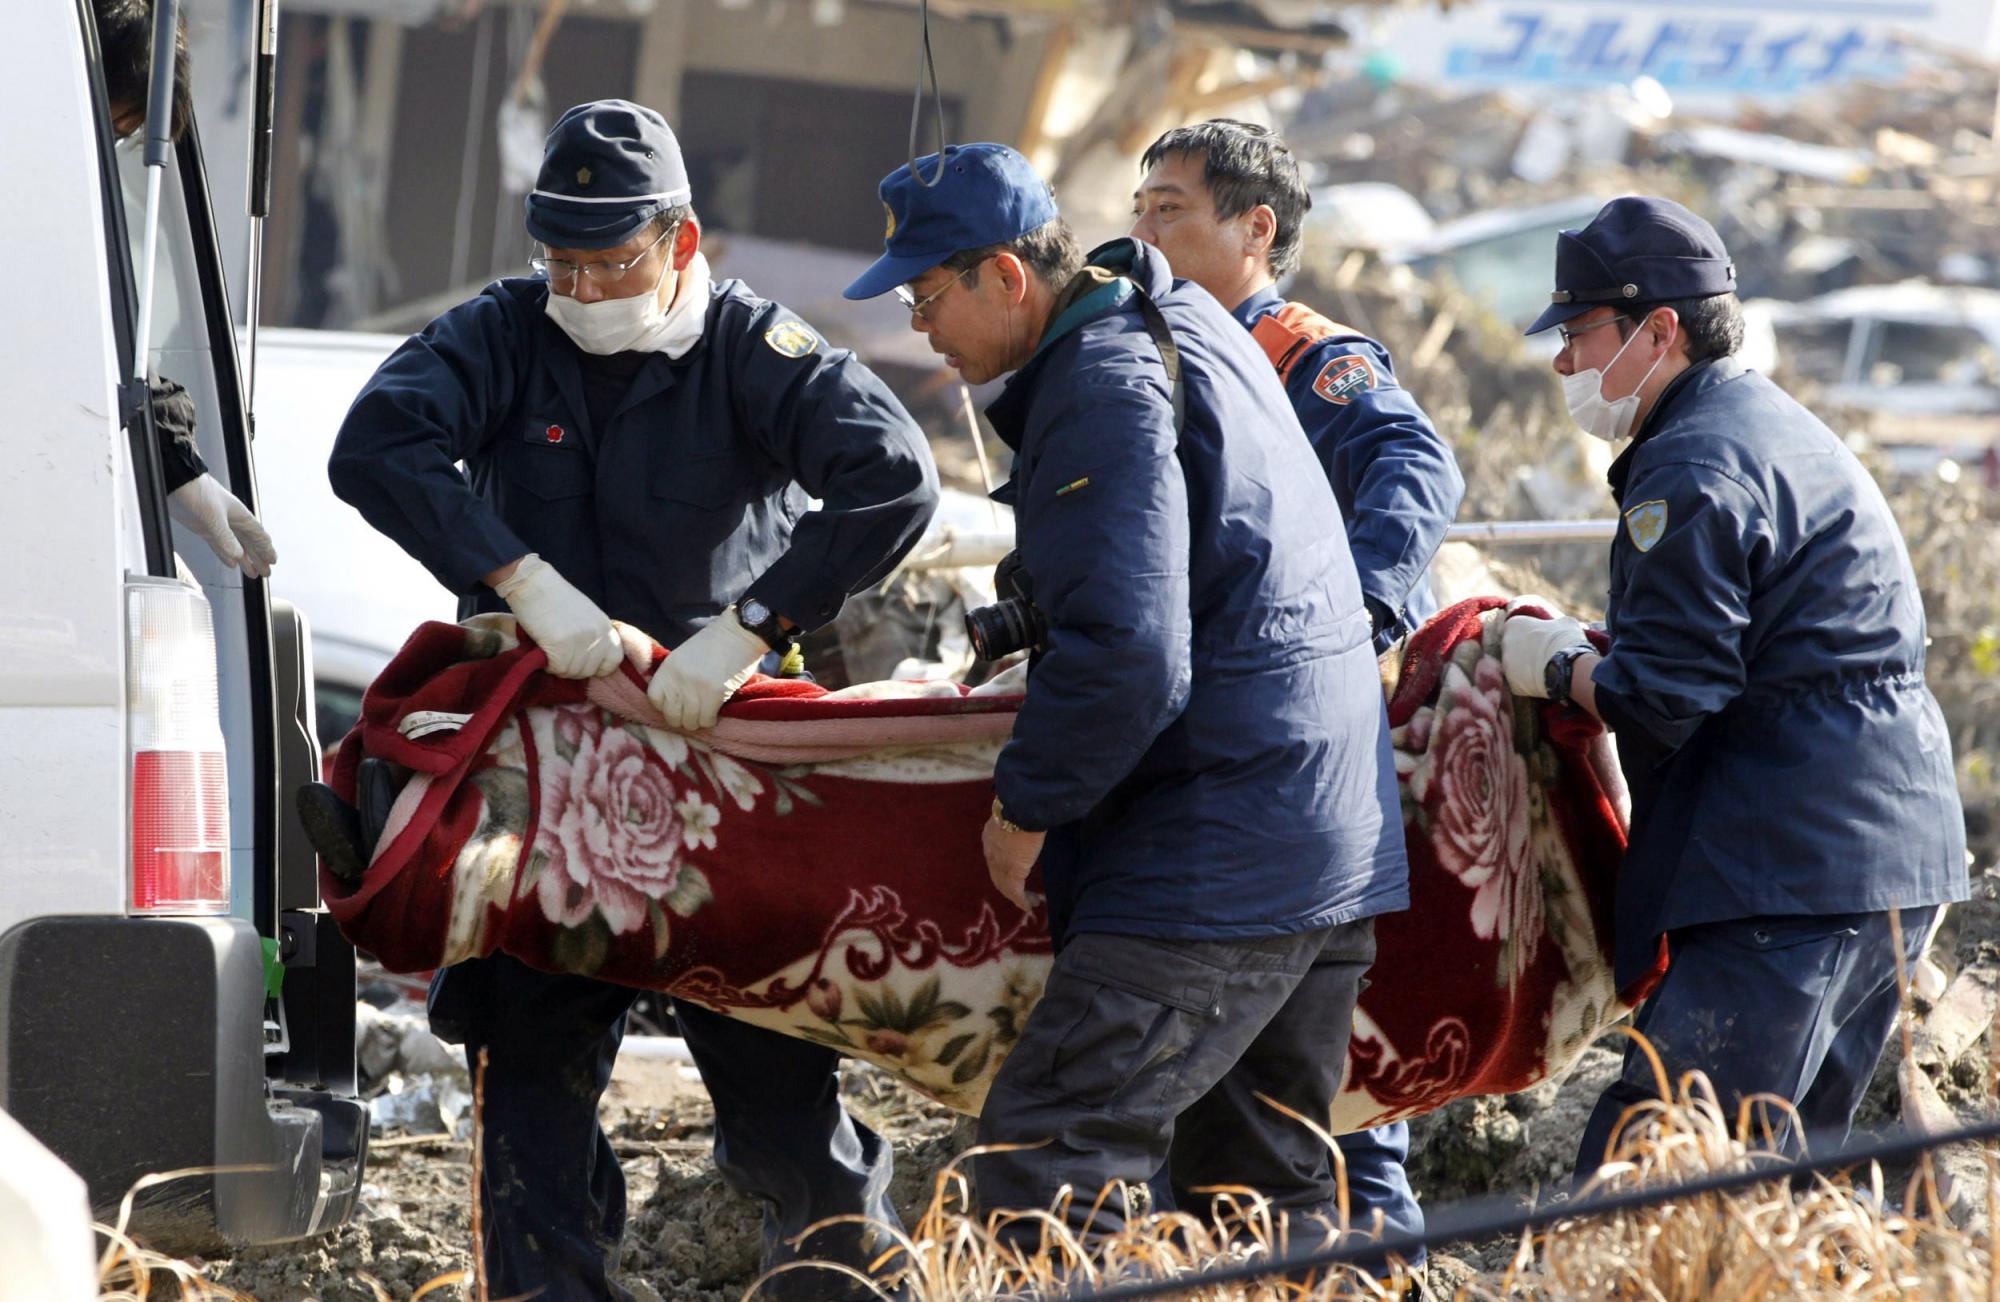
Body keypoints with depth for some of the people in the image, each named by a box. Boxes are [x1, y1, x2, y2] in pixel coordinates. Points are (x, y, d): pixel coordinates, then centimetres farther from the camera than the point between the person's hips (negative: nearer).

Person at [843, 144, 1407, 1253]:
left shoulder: (1105, 391, -16)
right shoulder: (1189, 323, 16)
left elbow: (1127, 658, -23)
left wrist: (1028, 806, -9)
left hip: (1216, 863, -10)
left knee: (1043, 1160, -15)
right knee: (1262, 1190, 15)